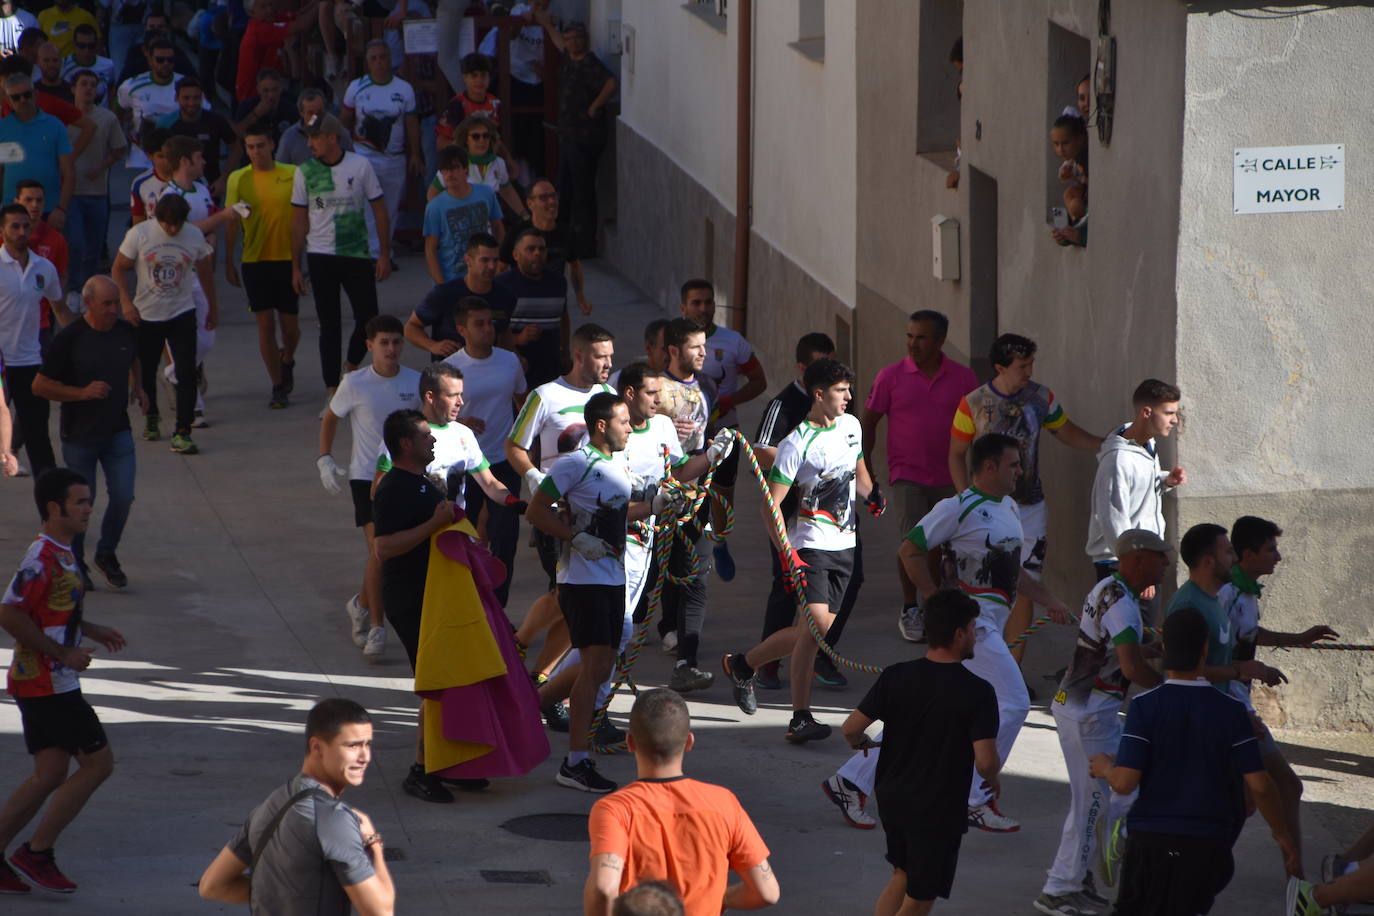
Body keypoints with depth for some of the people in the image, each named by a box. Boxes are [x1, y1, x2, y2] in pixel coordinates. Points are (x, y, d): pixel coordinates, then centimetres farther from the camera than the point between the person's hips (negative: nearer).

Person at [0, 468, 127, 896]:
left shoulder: (59, 554, 12)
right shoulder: (43, 558, -20)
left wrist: (92, 630, 17)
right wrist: (63, 653, -21)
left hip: (43, 684, 10)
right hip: (49, 684, -10)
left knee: (50, 775, 11)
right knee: (98, 762, -4)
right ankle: (37, 852, 2)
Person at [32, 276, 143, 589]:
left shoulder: (126, 332, 0)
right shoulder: (69, 339, -16)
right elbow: (40, 385, -13)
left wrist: (136, 387, 4)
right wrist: (82, 392, -23)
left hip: (118, 432, 4)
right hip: (80, 435, -4)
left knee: (123, 497, -3)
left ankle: (107, 554, 21)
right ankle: (74, 565, 25)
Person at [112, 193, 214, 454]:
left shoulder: (194, 235, -5)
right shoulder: (139, 234, -11)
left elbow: (206, 269, 10)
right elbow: (118, 268, -3)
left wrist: (213, 307, 16)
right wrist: (126, 303, -13)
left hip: (182, 313, 0)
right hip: (146, 315, 0)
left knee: (187, 373, -12)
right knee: (145, 370, 13)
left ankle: (182, 433, -11)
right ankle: (150, 417, 40)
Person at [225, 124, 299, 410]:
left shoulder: (293, 175, -2)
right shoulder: (239, 179, 0)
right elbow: (231, 223, 4)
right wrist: (229, 263, 3)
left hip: (287, 259, 0)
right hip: (255, 261, 0)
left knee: (290, 325, 6)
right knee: (265, 324, -1)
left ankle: (287, 362, 38)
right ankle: (278, 387, 7)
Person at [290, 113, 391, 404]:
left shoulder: (360, 166, -3)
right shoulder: (305, 172, 0)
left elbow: (379, 210, 3)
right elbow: (299, 221, 5)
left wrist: (385, 254, -1)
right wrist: (295, 267, 3)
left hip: (357, 254, 0)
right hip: (321, 257, 0)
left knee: (368, 318, -3)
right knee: (329, 325, 2)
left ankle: (352, 364, 26)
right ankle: (333, 391, 6)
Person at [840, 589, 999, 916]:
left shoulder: (895, 676, -7)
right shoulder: (978, 692, -19)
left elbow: (851, 729, -6)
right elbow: (985, 762, -23)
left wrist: (860, 742, 18)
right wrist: (993, 776, 0)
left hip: (892, 799, 5)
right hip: (939, 811, -5)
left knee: (902, 877, 26)